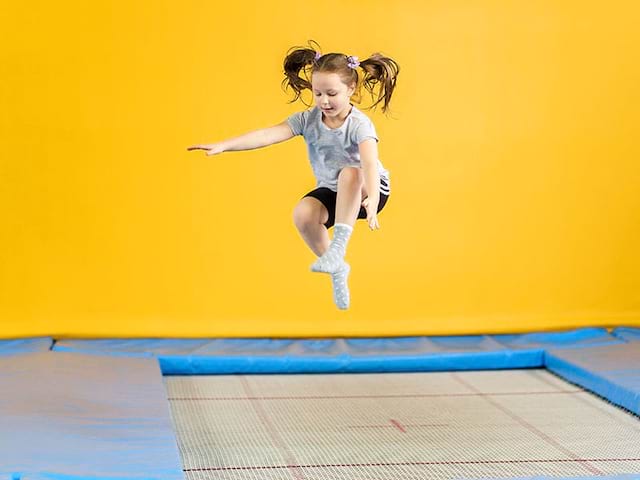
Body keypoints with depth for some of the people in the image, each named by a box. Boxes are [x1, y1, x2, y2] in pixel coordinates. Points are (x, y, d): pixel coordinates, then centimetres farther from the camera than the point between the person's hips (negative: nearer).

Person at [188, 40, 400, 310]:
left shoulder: (359, 124, -25)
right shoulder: (307, 120, -12)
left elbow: (370, 162, -43)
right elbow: (269, 134, -25)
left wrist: (372, 200, -62)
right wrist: (223, 146, -40)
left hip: (364, 189, -5)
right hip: (331, 191, 5)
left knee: (350, 174, -39)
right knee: (303, 214, -27)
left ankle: (338, 247, -30)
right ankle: (337, 270, -3)